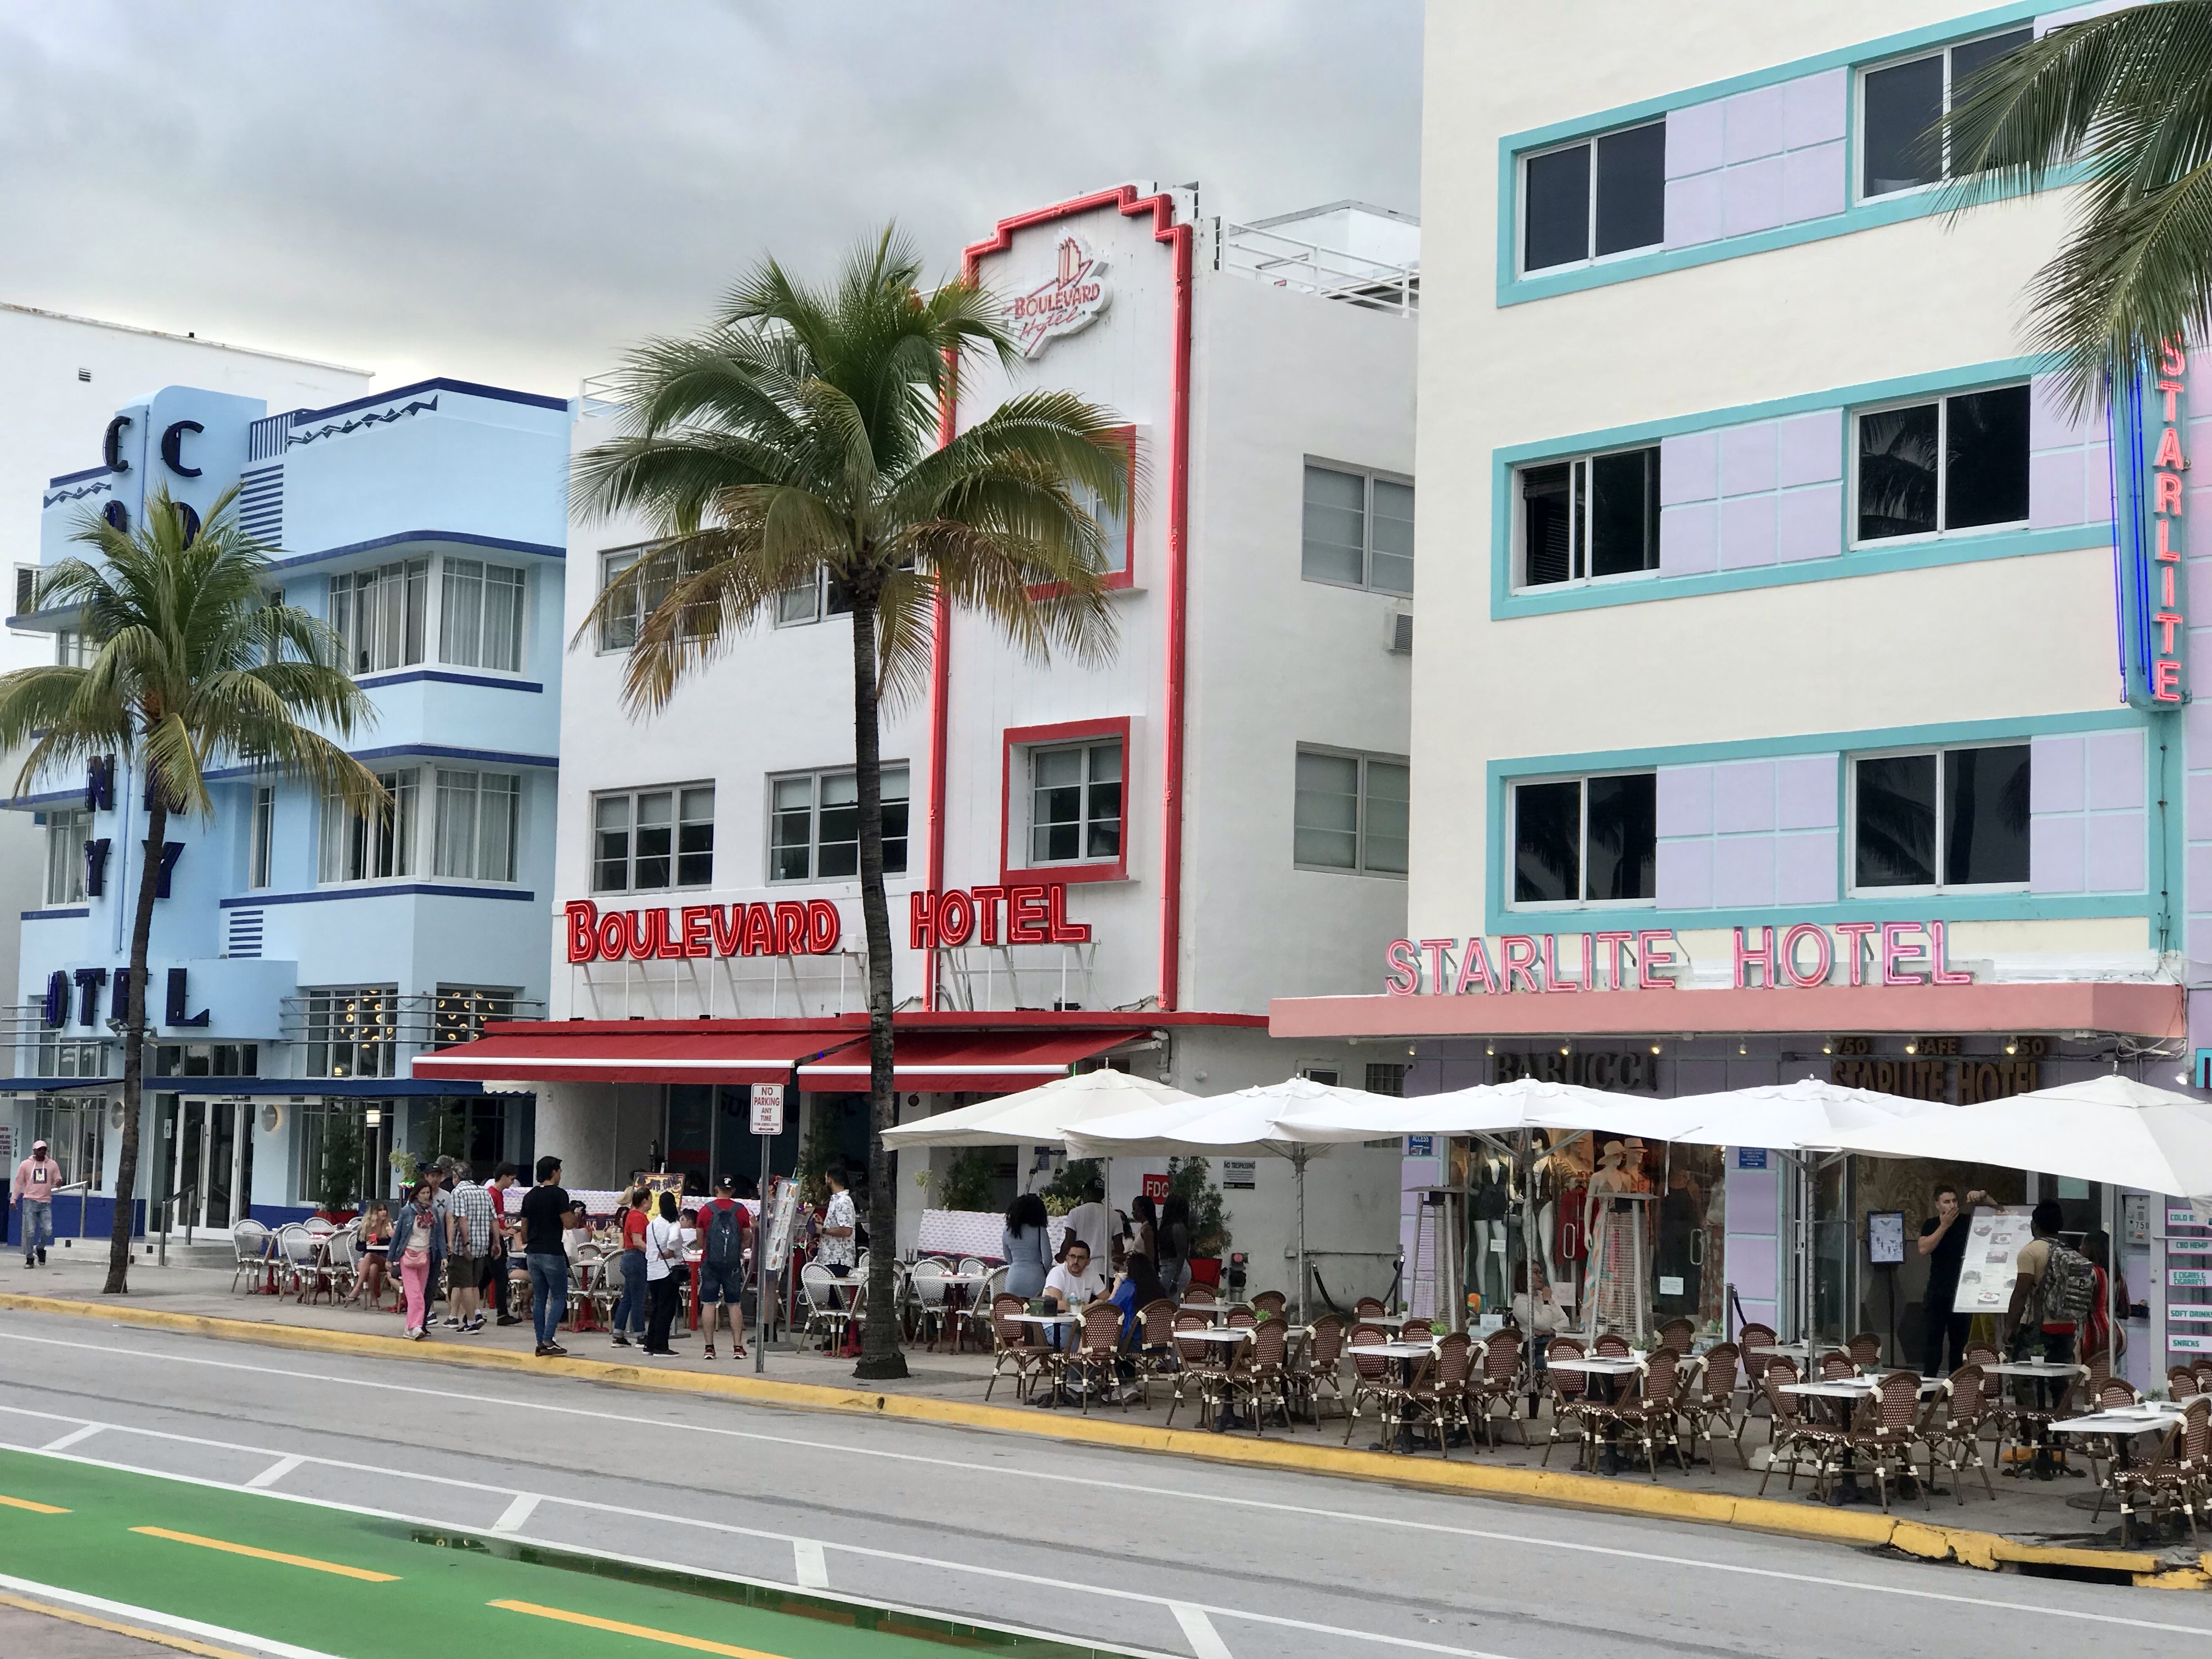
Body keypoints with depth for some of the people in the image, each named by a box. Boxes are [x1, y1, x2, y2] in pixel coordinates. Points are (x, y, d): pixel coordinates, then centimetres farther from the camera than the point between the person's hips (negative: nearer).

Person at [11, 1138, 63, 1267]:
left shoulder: (52, 1165, 9)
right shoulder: (25, 1165, 5)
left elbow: (57, 1182, 12)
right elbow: (18, 1183, 8)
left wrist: (58, 1184, -13)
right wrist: (13, 1199, 2)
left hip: (46, 1203, 1)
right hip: (30, 1202, -1)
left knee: (48, 1230, -9)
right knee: (30, 1231, -4)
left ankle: (40, 1248, 20)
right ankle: (29, 1258, 6)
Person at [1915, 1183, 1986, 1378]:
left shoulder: (1968, 1221, 5)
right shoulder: (1931, 1225, 7)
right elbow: (1924, 1249, -9)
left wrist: (1983, 1197, -18)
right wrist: (1944, 1226, -13)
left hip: (1962, 1293, 0)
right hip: (1937, 1293, 0)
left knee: (1960, 1343, 2)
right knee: (1931, 1341, -5)